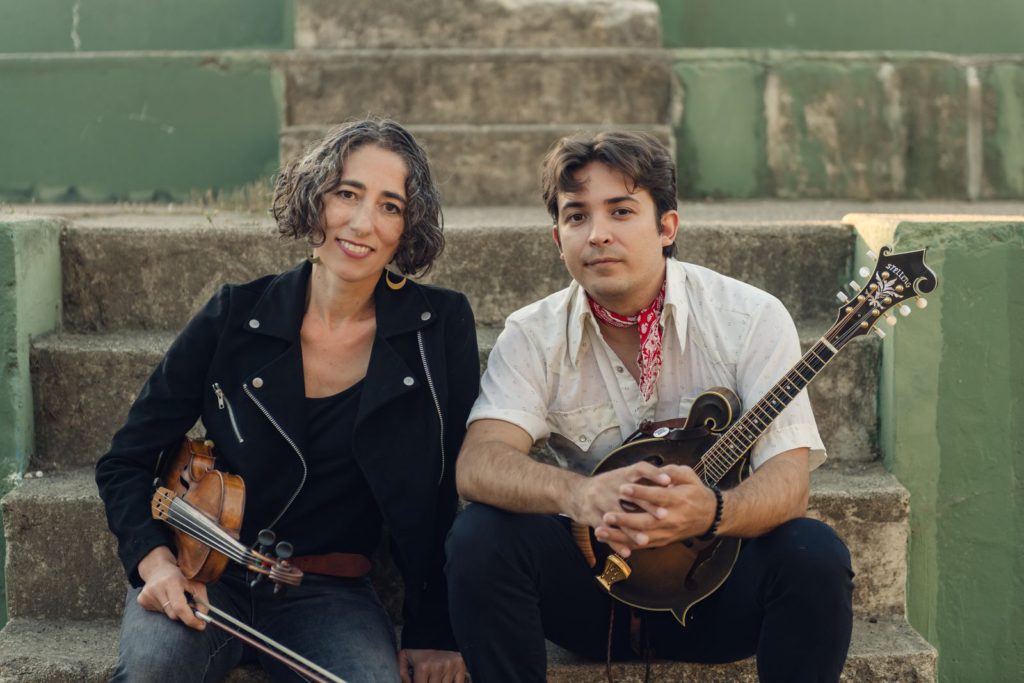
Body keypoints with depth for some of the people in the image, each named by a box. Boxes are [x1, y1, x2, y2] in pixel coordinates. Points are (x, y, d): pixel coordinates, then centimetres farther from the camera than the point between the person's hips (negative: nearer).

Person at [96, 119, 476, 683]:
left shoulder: (441, 328, -4)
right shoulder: (236, 317, -4)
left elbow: (444, 494, 0)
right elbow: (125, 461, 2)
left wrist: (432, 633, -3)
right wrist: (154, 560, -15)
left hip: (329, 593, 0)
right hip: (208, 577, 0)